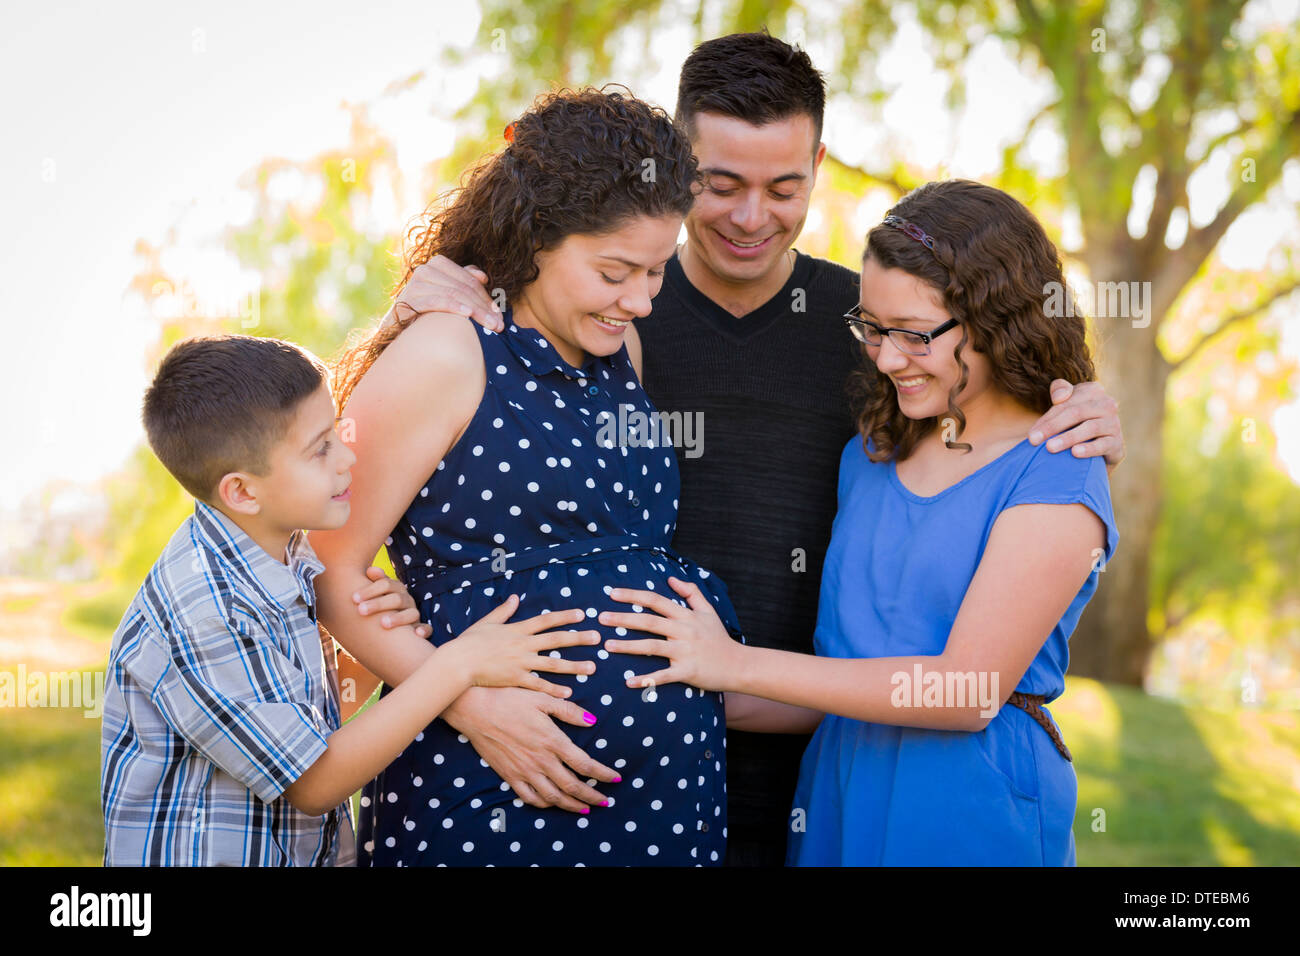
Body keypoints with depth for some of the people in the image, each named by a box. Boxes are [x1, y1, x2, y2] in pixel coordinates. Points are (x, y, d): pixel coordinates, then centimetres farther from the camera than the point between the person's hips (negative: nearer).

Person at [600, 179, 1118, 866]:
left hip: (974, 813, -6)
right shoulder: (870, 456, 10)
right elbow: (846, 665, 11)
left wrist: (737, 666, -18)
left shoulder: (1055, 481, -12)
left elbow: (967, 691, -18)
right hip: (838, 795, 6)